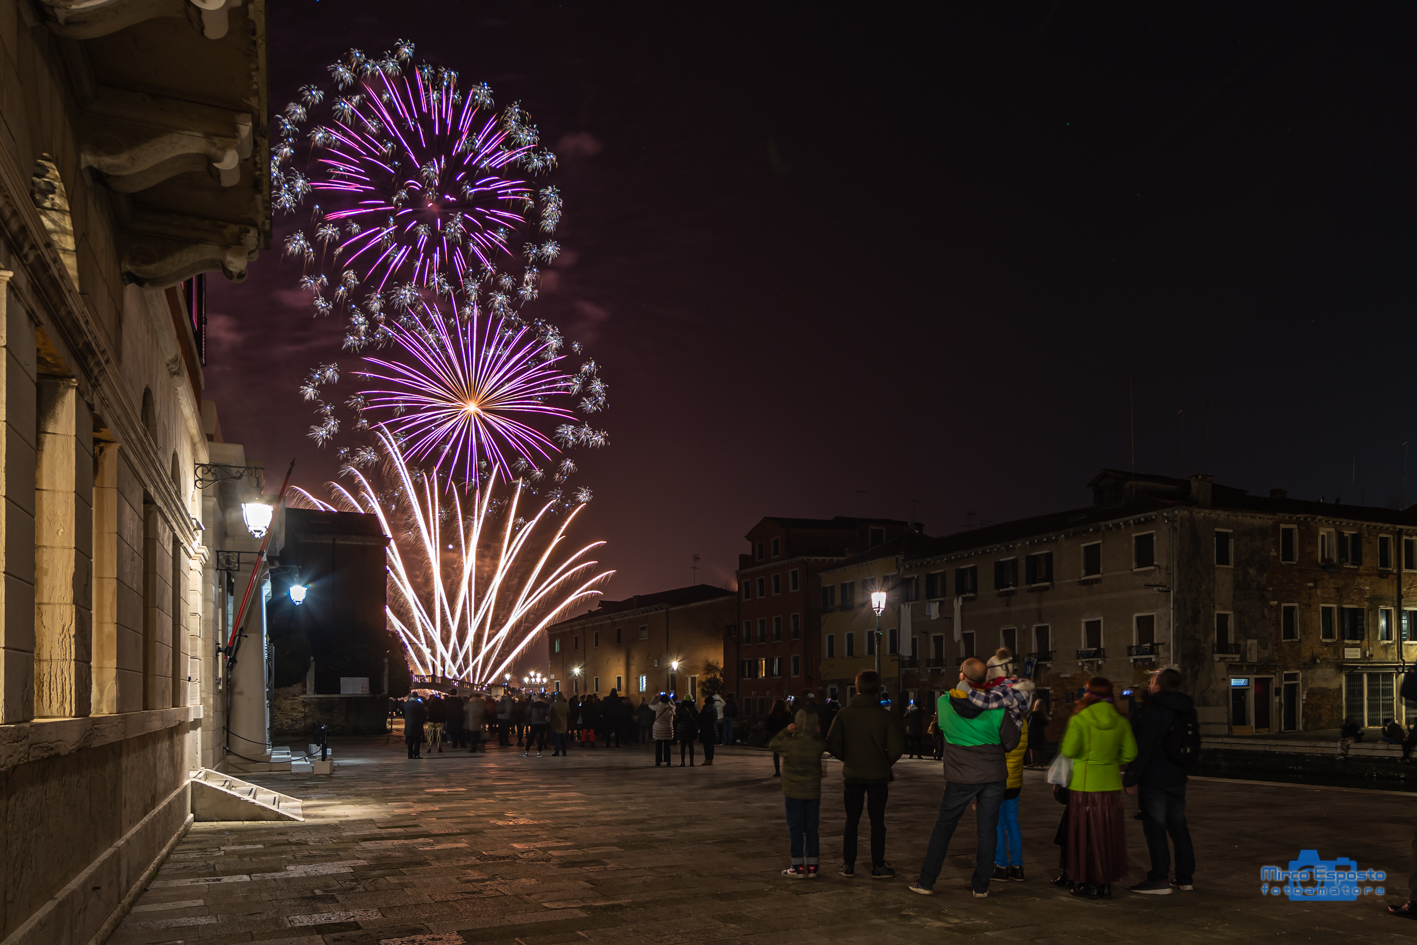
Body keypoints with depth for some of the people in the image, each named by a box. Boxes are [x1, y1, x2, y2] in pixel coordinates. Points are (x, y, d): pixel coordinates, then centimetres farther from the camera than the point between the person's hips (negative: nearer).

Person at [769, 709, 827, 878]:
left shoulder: (789, 742, -16)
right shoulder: (819, 744, -10)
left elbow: (772, 745, 2)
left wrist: (785, 731, -2)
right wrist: (819, 732, 1)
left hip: (793, 793, -2)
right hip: (813, 793, 2)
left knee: (795, 830, 5)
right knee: (812, 829, 11)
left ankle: (798, 867, 7)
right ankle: (812, 866, 13)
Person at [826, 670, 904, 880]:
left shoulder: (844, 714, -6)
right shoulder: (883, 715, -9)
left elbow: (832, 744, -7)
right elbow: (896, 747, -10)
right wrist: (885, 763, 8)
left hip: (852, 774, 1)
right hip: (878, 775, -1)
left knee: (851, 820, 12)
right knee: (877, 821, 8)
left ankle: (848, 864, 14)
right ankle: (878, 866, 11)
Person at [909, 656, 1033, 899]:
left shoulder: (944, 703, -10)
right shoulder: (997, 707, -12)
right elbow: (1011, 743, -5)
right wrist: (1016, 714, 9)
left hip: (961, 778, 0)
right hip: (994, 776, 0)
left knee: (944, 827, 11)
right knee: (987, 829, 9)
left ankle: (926, 882, 14)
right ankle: (981, 885, 15)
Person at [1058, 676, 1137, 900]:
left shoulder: (1080, 719, -12)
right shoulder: (1119, 721, 1)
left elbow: (1069, 750, -16)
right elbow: (1130, 753, 2)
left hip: (1084, 784, -4)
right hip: (1111, 784, 4)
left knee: (1086, 834, 5)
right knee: (1109, 835, 12)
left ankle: (1090, 884, 9)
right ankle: (1106, 883, 16)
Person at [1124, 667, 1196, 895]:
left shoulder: (1153, 711, -17)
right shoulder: (1187, 712, 9)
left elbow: (1142, 749, -19)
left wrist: (1130, 779, -13)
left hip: (1153, 780, -8)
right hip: (1178, 778, 8)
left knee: (1155, 827, -3)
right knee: (1178, 825, 14)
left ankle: (1159, 879, -1)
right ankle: (1184, 876, 19)